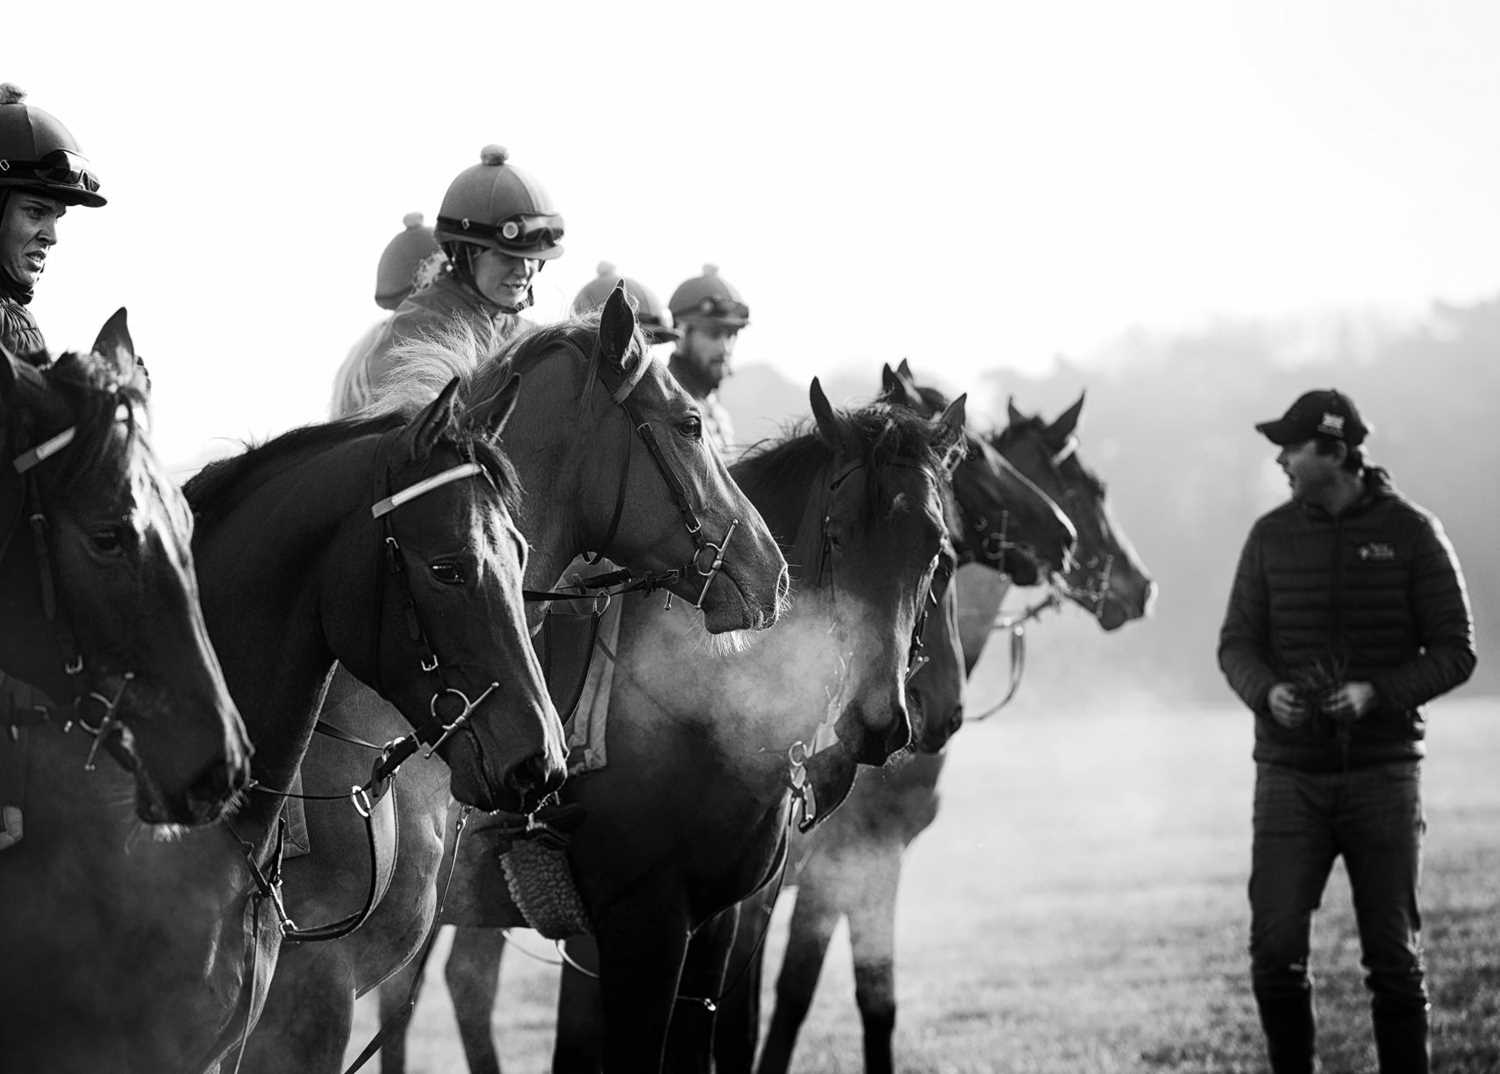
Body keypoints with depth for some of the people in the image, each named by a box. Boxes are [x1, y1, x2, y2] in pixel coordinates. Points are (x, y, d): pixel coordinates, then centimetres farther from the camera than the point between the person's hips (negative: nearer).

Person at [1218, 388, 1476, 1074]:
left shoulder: (1412, 534, -3)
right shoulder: (1272, 536, 5)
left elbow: (1454, 652, -3)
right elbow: (1237, 643, 7)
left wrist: (1378, 693, -19)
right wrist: (1266, 690, -16)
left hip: (1382, 769, -2)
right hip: (1290, 773, 2)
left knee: (1393, 957, 3)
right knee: (1274, 950, -7)